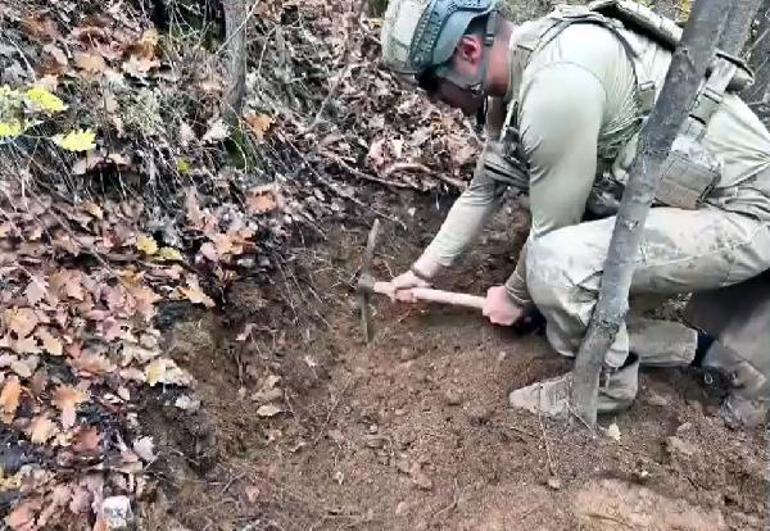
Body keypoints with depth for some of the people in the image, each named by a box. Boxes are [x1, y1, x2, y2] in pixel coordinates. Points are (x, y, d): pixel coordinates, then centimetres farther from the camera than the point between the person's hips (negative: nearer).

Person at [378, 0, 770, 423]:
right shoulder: (512, 75, 2)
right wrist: (424, 271, 17)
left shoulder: (557, 83, -28)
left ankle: (608, 382, 2)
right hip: (687, 197, 10)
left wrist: (516, 296, 0)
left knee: (555, 261, -27)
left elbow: (552, 228, -19)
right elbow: (484, 189, 12)